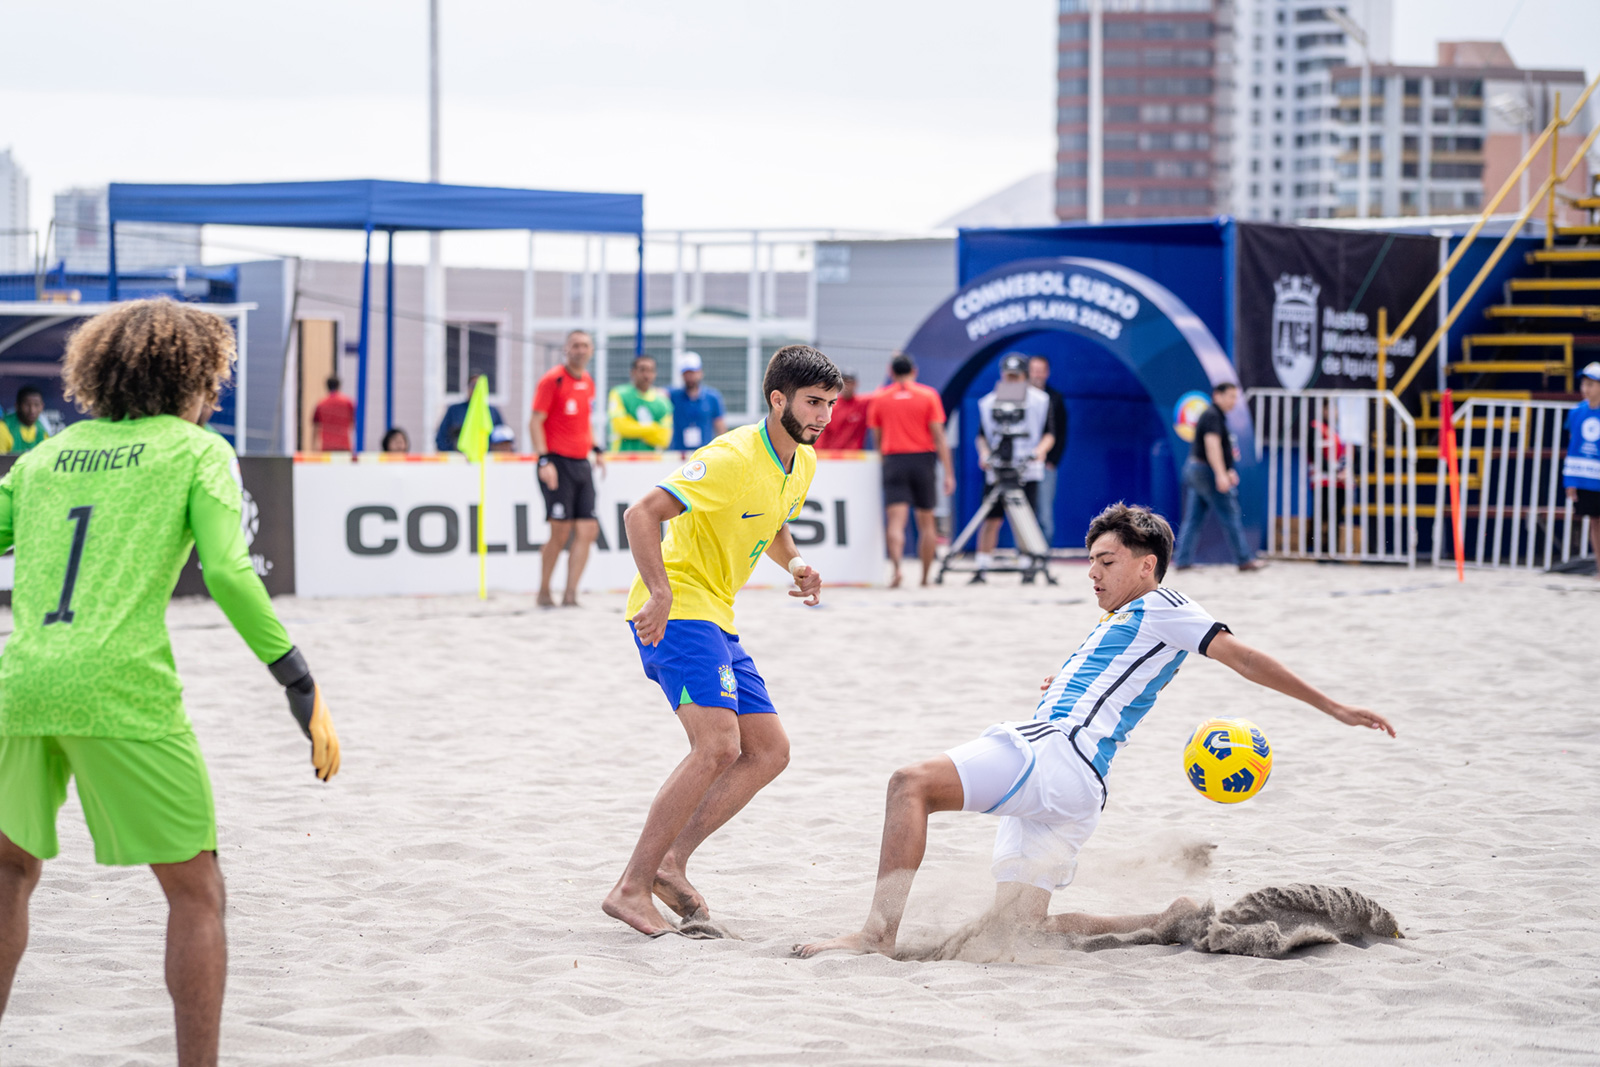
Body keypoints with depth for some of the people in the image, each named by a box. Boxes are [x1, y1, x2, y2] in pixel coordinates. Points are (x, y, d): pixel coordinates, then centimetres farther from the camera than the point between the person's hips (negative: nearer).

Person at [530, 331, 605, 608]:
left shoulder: (588, 382, 14)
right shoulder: (552, 380, -7)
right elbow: (535, 422, -10)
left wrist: (596, 450, 16)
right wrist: (544, 460, -19)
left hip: (581, 464, 7)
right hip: (557, 462, -7)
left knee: (587, 531, -3)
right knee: (560, 532, -7)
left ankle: (570, 595, -1)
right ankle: (544, 593, 7)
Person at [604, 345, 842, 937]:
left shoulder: (803, 464, 9)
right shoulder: (732, 459, -19)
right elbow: (641, 514, -24)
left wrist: (794, 563, 7)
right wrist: (661, 595, -34)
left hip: (717, 620, 10)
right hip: (675, 613, -10)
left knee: (769, 751, 5)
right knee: (719, 746, -22)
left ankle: (671, 863, 6)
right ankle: (632, 888, -18)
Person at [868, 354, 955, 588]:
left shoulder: (879, 398, 5)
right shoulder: (928, 395, 1)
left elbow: (877, 438, 10)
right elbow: (939, 437, -2)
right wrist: (949, 473, -2)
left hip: (893, 461, 0)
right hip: (923, 460, 0)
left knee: (896, 520, -7)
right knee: (926, 522, 11)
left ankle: (896, 566, -29)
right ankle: (925, 576, 16)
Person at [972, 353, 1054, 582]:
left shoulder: (1039, 401, 5)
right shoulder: (989, 403, 8)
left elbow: (1049, 434, 5)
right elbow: (982, 436, 13)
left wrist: (1041, 449, -15)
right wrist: (984, 453, -6)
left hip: (1027, 471, -1)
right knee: (991, 519, -3)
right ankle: (982, 568, 1)